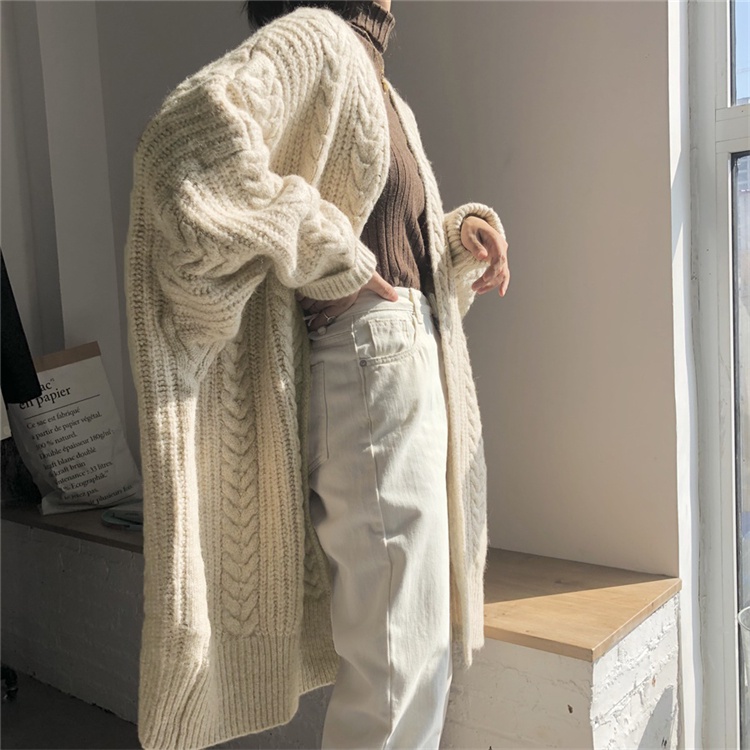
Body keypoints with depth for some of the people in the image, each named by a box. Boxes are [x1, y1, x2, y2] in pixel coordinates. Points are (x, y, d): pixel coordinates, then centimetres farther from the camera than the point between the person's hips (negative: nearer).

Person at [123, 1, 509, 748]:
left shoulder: (384, 95, 21)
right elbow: (192, 138, -27)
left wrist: (461, 230, 8)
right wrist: (328, 254, -20)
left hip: (418, 371, 10)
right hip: (369, 370, -9)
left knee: (423, 651, 18)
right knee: (396, 665, -1)